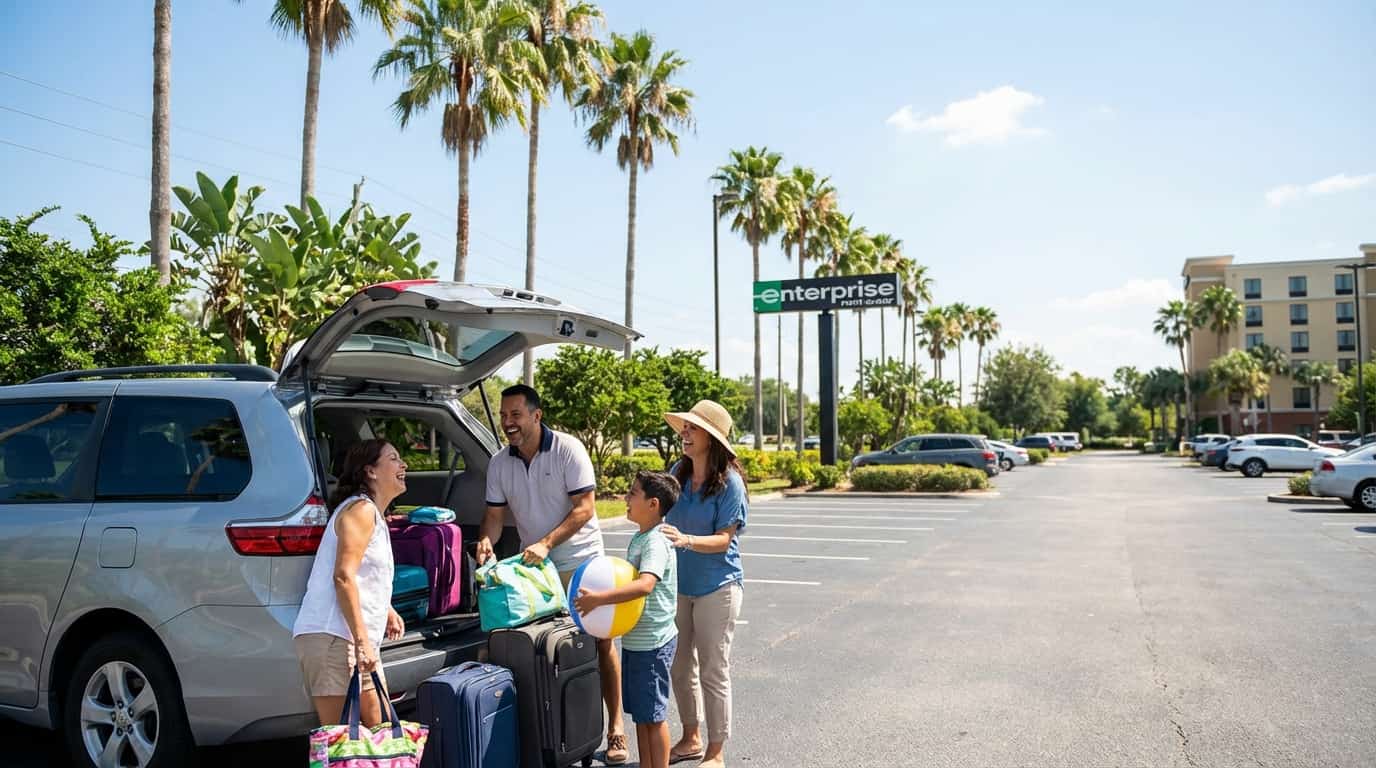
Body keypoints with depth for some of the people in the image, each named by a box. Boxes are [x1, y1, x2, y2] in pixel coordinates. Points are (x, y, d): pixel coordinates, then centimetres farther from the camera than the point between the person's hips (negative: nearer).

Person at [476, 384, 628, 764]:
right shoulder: (499, 463, 0)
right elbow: (495, 514, 6)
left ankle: (615, 728, 10)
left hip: (581, 562, -4)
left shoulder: (567, 449, -14)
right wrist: (486, 540, -16)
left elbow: (584, 508, -17)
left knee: (600, 644, 0)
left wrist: (546, 543, -25)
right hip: (534, 568, 4)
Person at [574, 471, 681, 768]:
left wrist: (599, 598, -39)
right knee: (640, 713, 17)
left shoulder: (656, 543, -20)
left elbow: (644, 585, -36)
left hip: (652, 643, -9)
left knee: (653, 715, 2)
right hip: (634, 640, 9)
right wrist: (601, 598, 8)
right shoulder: (638, 539, 10)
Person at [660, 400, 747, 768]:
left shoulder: (729, 481, -16)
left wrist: (686, 540, -33)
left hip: (717, 586, -6)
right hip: (678, 584, 6)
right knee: (680, 667, 16)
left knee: (713, 672, 4)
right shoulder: (678, 473, 0)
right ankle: (691, 738, 36)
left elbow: (724, 540, -18)